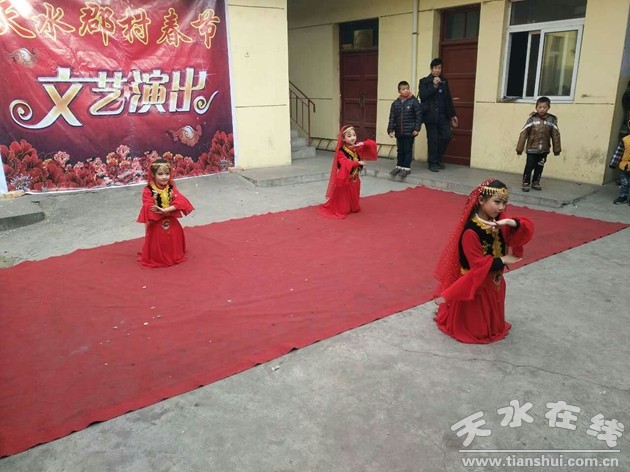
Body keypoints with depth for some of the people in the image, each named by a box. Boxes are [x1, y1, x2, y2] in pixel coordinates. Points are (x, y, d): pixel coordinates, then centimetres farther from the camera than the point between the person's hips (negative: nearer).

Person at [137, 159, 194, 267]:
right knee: (157, 247, 7)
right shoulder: (148, 190, -13)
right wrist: (168, 211, -23)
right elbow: (148, 208, -24)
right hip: (156, 224, -3)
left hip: (171, 223, 4)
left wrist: (165, 210, -31)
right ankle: (156, 260, 29)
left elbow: (181, 202, -18)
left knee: (173, 242, 18)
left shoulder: (172, 188, -2)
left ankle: (175, 257, 41)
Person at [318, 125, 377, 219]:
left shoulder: (358, 147, 1)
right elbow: (345, 163, -34)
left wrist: (363, 144, -20)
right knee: (343, 196, 1)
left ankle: (353, 208, 35)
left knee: (353, 196, 17)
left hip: (354, 178, 6)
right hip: (344, 178, -6)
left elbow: (372, 144, 0)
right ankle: (341, 210, 15)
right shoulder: (341, 151, -19)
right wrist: (358, 163, -39)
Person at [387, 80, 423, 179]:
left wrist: (417, 129, -11)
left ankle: (406, 168, 9)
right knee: (400, 150, 14)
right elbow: (392, 118, 4)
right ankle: (399, 166, 26)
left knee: (408, 150, 1)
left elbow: (419, 116, -6)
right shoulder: (395, 103, 4)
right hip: (399, 132, 4)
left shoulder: (414, 101, -6)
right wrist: (391, 130, -3)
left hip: (409, 132, -4)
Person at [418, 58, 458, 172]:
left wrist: (452, 115, 12)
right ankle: (433, 163, 9)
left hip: (442, 115, 4)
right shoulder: (424, 81, 2)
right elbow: (422, 96, -12)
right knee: (433, 139, -3)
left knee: (446, 136, -4)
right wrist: (434, 86, -18)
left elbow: (448, 99, 14)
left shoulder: (444, 81, 13)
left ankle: (438, 158, 18)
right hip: (430, 115, -4)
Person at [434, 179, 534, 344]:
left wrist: (511, 223, -29)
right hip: (475, 285, -7)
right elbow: (478, 264, -28)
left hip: (494, 282, 7)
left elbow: (528, 229, -11)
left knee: (493, 322, 25)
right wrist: (503, 260, -18)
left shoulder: (498, 220, -6)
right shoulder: (471, 231, -30)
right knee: (474, 327, 10)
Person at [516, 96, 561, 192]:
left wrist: (556, 149, 2)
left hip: (544, 150, 3)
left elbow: (556, 135, 1)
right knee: (529, 167, -1)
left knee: (539, 167, 13)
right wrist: (520, 148, -10)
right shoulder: (532, 119, -10)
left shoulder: (552, 120, -2)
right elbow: (523, 134, -9)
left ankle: (536, 183, 27)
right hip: (532, 149, -3)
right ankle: (525, 183, 11)